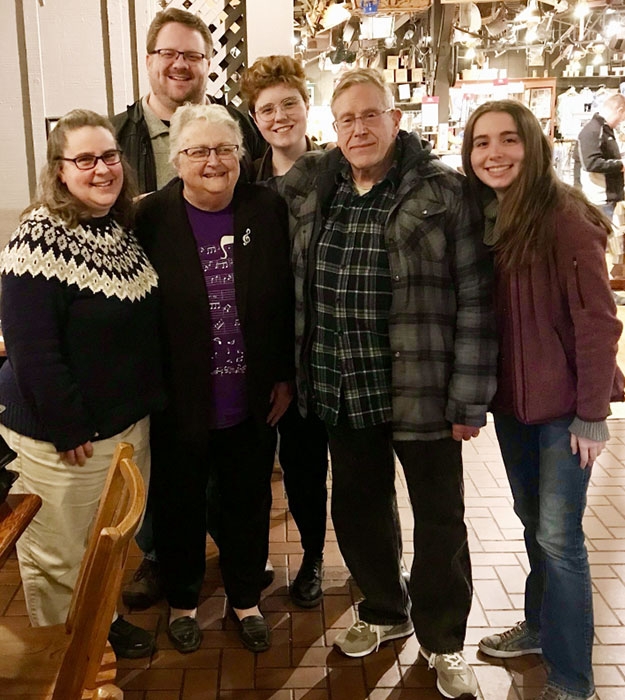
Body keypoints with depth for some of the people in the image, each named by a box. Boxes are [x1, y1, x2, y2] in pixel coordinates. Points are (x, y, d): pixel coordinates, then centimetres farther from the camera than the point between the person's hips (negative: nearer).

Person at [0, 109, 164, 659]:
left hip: (130, 418, 7)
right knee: (60, 552, 10)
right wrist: (67, 429, -18)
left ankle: (105, 623, 43)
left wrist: (152, 398, 12)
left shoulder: (128, 228, 5)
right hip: (62, 433, -7)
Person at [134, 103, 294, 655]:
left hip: (253, 402, 2)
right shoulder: (151, 218, -10)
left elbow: (286, 299, 1)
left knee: (248, 504, 18)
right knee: (180, 506, 17)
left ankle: (246, 599, 42)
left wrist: (285, 377, 0)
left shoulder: (268, 210, -4)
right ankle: (183, 602, 42)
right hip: (180, 403, -1)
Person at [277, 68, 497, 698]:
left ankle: (442, 641, 33)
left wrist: (469, 401, -11)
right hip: (343, 391, 4)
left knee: (439, 518, 10)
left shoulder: (443, 192, -8)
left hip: (422, 393, -4)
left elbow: (474, 300, -9)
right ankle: (384, 612, 43)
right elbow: (291, 288, 15)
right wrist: (292, 375, 9)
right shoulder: (307, 189, 4)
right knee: (357, 507, 18)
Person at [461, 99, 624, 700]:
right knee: (531, 519, 19)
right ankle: (540, 624, 40)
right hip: (511, 398, 6)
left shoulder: (565, 216, -16)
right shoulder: (480, 216, 3)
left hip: (563, 403, -6)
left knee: (558, 535, 0)